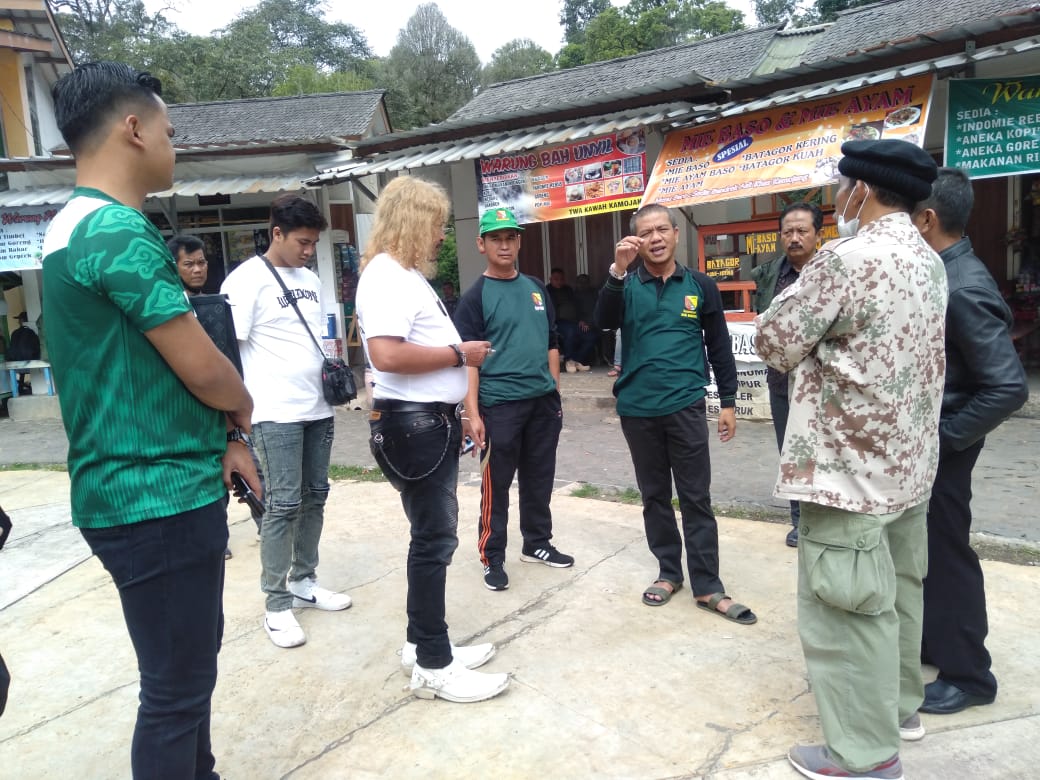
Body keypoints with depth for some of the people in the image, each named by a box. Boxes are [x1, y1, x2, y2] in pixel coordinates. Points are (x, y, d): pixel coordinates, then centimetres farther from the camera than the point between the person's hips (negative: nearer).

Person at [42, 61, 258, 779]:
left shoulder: (78, 226, 14)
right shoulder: (118, 229, -19)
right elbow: (204, 370, -20)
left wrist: (222, 439, 11)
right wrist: (241, 411, 3)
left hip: (148, 491, 10)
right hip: (158, 499, -10)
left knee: (190, 660, 24)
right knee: (177, 687, 4)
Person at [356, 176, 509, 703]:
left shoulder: (407, 275, 16)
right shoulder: (386, 276, -17)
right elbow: (387, 355, -30)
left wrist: (459, 353, 7)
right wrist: (459, 353, -18)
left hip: (432, 421, 11)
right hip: (412, 423, -11)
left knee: (434, 535, 17)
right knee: (433, 539, -2)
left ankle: (422, 644, 30)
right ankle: (433, 667, 12)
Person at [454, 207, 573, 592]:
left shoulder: (537, 289, 12)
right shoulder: (475, 297, -5)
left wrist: (556, 393, 14)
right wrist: (472, 414, -17)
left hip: (543, 402, 5)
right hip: (499, 406, -5)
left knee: (539, 480, 15)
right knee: (496, 486, 3)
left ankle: (537, 543, 32)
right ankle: (492, 557, 16)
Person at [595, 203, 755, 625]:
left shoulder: (700, 286, 5)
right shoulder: (627, 285, 5)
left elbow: (720, 348, 7)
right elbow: (605, 321, -15)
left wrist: (728, 403, 5)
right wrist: (618, 269, -27)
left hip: (685, 407, -1)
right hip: (637, 409, 1)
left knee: (696, 498, 3)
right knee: (655, 496, 12)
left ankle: (707, 586, 11)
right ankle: (669, 572, 27)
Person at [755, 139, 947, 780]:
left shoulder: (847, 258, -20)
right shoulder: (930, 262, 9)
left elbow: (775, 341, -13)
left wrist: (811, 347, 6)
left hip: (850, 466, -9)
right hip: (909, 461, 9)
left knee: (844, 607, 2)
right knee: (897, 590, 21)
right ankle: (901, 702, 38)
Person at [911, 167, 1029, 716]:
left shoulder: (965, 290, -23)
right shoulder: (939, 275, 5)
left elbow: (1009, 388, -25)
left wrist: (946, 437, -18)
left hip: (939, 448, -9)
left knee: (945, 554, 5)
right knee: (919, 549, 21)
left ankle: (968, 674, 24)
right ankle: (929, 642, 40)